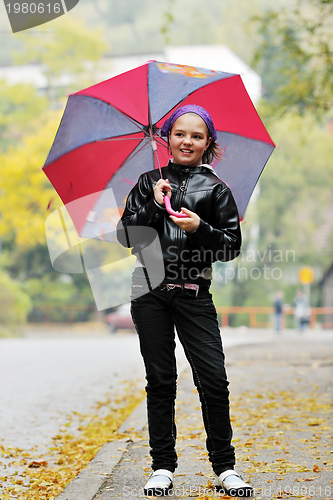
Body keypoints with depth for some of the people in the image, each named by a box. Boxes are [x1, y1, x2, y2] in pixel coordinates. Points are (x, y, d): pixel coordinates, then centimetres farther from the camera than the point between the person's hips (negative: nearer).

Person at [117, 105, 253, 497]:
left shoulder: (216, 189, 8)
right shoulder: (150, 183, 11)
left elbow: (233, 245, 4)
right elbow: (125, 236, 5)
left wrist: (200, 228, -12)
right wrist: (154, 206, -8)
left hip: (194, 292, -1)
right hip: (150, 291, 1)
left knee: (214, 379, -7)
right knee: (160, 380, 4)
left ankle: (224, 468, 5)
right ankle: (162, 467, 12)